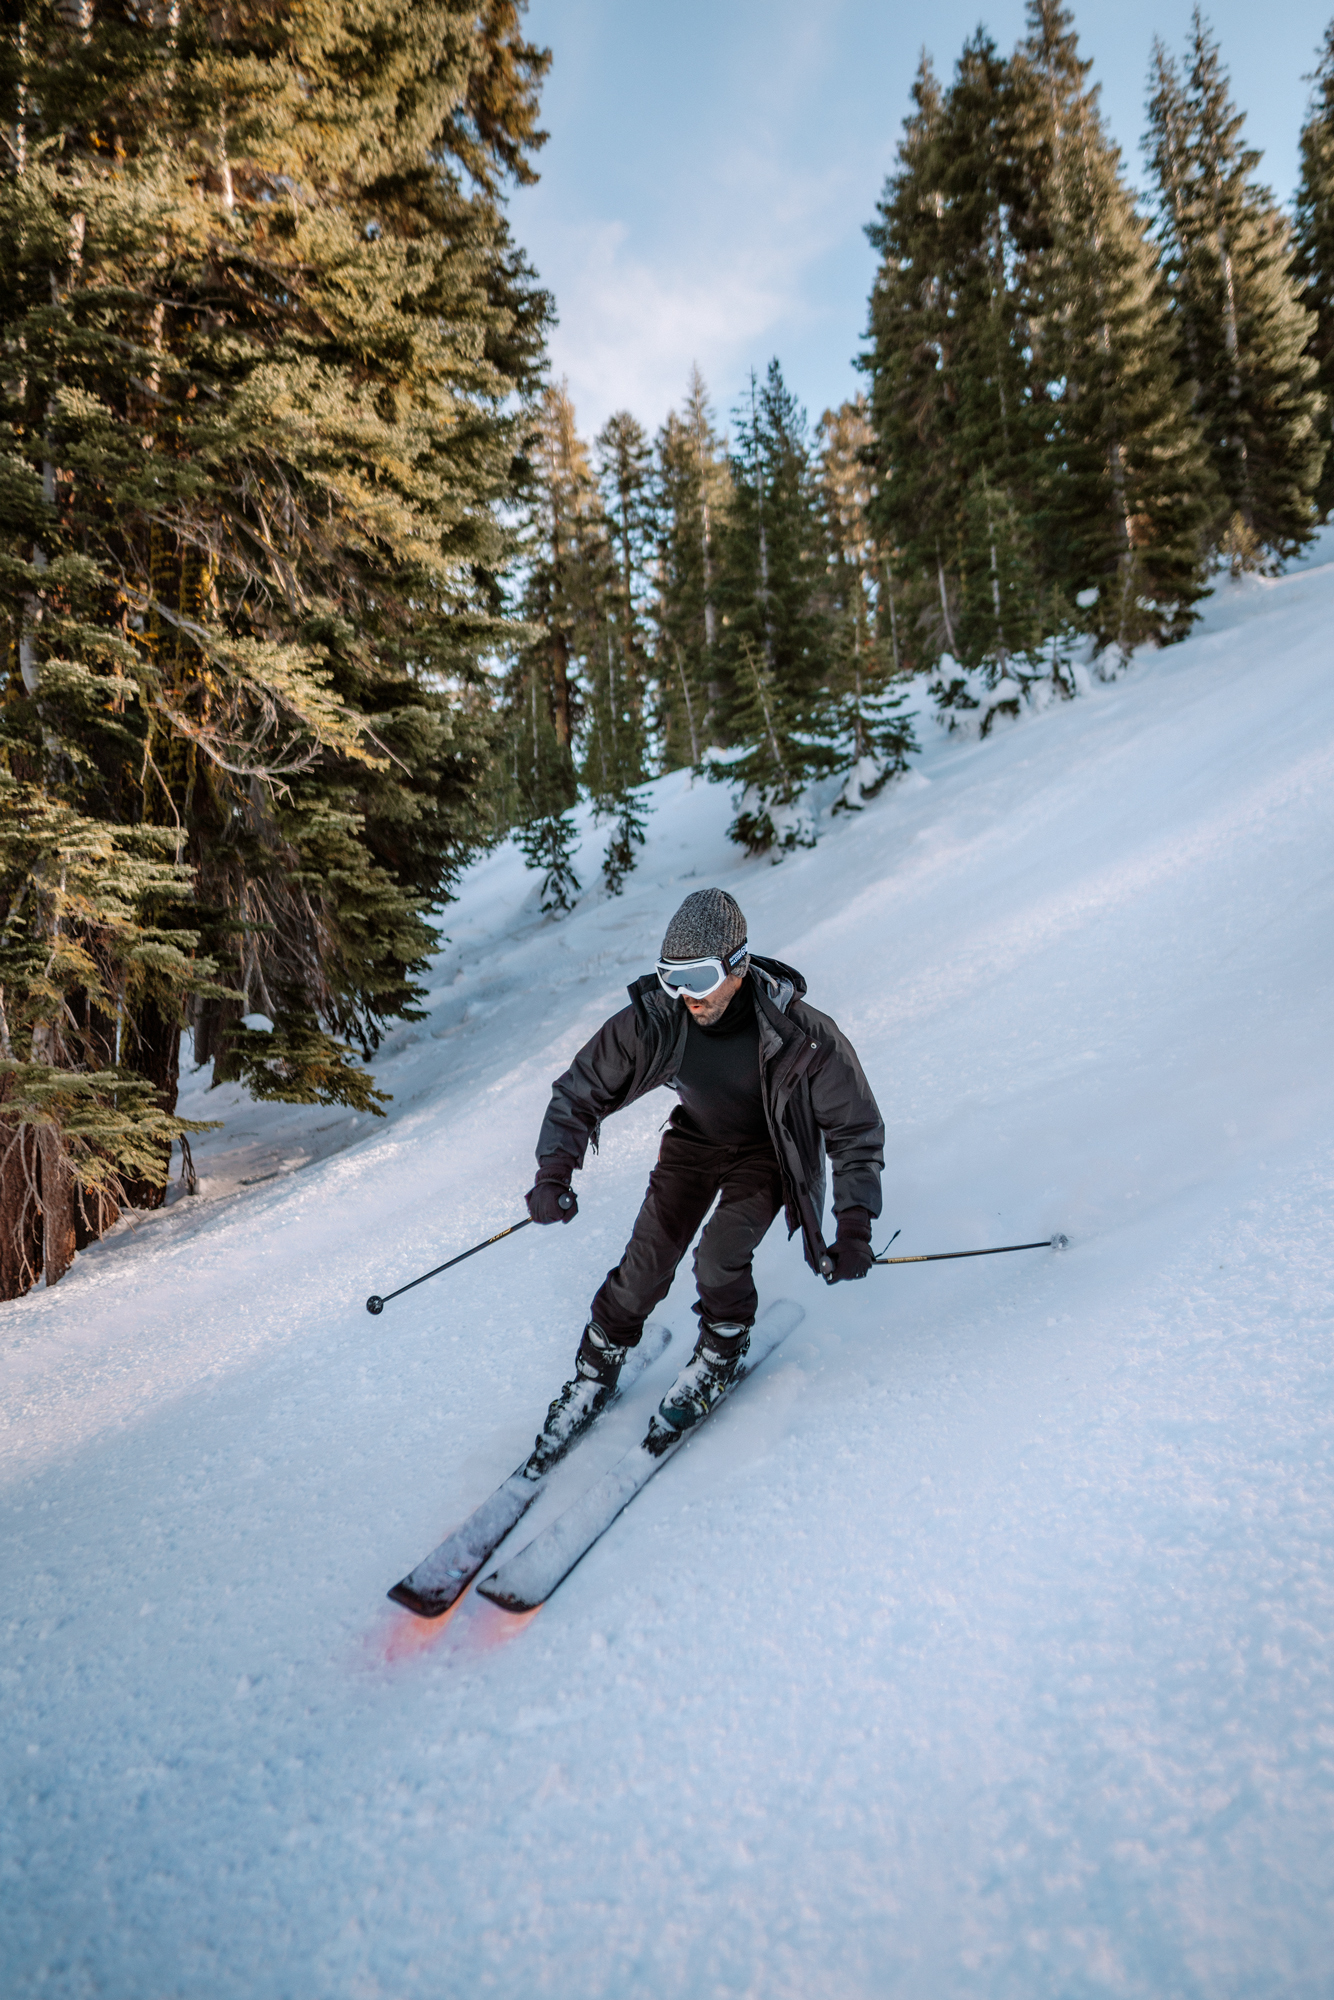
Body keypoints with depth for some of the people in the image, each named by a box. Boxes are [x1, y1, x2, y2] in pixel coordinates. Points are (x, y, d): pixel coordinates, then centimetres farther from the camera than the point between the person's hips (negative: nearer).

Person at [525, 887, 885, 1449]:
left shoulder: (802, 1036, -33)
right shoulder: (652, 1020, -27)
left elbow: (856, 1129, -20)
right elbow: (578, 1092, -14)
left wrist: (855, 1228, -26)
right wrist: (554, 1171, -29)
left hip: (768, 1150, -2)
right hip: (696, 1139, 2)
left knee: (718, 1257, -21)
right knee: (647, 1261, -6)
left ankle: (720, 1352, 13)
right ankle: (596, 1368, 21)